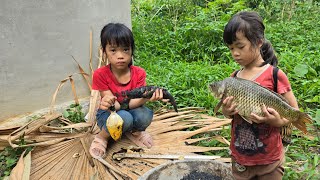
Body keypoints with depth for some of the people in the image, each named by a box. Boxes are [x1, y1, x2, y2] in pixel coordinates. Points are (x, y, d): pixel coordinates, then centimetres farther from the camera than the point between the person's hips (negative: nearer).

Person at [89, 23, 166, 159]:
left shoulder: (139, 73, -13)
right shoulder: (100, 75, -19)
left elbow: (133, 103, -21)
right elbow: (113, 104, -21)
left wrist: (145, 97, -45)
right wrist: (110, 103, -48)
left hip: (131, 111, 3)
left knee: (145, 115, -33)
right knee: (124, 117, -38)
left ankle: (134, 131, 2)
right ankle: (102, 137, -7)